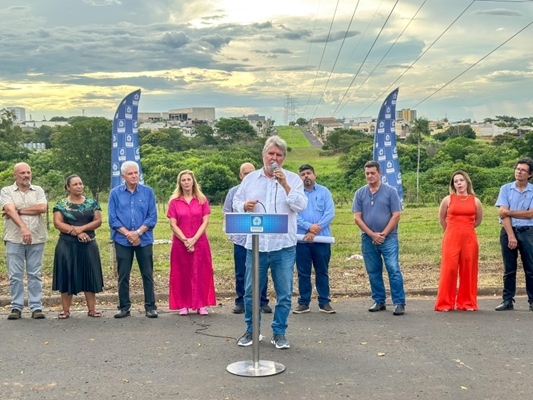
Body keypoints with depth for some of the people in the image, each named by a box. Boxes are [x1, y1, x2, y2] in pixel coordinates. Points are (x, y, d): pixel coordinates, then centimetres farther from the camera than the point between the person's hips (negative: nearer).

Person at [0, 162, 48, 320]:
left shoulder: (38, 190, 10)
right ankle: (16, 307, 10)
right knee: (15, 275, 2)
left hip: (36, 239, 1)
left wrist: (19, 210, -8)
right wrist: (23, 228, -25)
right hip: (14, 239, -1)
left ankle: (36, 307, 7)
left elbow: (42, 208, -7)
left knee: (34, 275, 4)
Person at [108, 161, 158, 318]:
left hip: (144, 239, 0)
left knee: (147, 274, 3)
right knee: (123, 275, 6)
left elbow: (152, 217, -2)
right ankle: (124, 307, 15)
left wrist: (138, 232, -13)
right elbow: (113, 219, -1)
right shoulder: (115, 193, 3)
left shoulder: (148, 192, 2)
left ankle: (150, 307, 10)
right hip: (122, 240, 0)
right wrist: (128, 234, -12)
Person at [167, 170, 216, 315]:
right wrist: (185, 240, -13)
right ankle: (183, 305, 8)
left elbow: (205, 221, -2)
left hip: (200, 242, 0)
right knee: (182, 274, 3)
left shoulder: (202, 200, 4)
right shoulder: (174, 201, 2)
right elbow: (173, 224, -3)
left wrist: (194, 239, -12)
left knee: (200, 273, 1)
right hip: (180, 243, 0)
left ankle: (201, 305, 6)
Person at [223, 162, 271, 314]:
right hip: (240, 238, 1)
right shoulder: (233, 192, 8)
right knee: (240, 273, 6)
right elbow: (227, 213, 12)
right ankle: (240, 302, 14)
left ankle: (263, 302, 11)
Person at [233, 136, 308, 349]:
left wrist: (285, 185, -16)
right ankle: (251, 330, 24)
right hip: (255, 244, 2)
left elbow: (301, 206, -9)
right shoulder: (250, 179, 9)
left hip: (284, 245, -1)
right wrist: (244, 206, -8)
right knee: (251, 291, 7)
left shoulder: (293, 179, 2)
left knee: (284, 292, 4)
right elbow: (236, 201, 14)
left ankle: (279, 332, 18)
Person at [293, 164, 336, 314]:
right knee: (303, 273, 6)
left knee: (322, 272, 6)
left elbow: (330, 213, -4)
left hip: (322, 239, 0)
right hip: (301, 240, 0)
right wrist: (309, 227, -19)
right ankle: (303, 303, 14)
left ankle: (324, 302, 13)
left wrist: (315, 230, -13)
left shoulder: (324, 191, 6)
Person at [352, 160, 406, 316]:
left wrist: (383, 234, -10)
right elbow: (357, 218, 1)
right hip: (368, 239, 3)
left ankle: (399, 303, -5)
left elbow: (396, 216, -4)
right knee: (373, 272, 9)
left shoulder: (390, 191, -1)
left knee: (394, 270, -9)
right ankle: (379, 301, 19)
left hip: (388, 238, -3)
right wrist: (372, 234, -8)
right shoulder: (360, 193, 5)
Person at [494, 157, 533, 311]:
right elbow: (503, 214, -6)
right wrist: (511, 235, -13)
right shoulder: (506, 189, 2)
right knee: (509, 269, 6)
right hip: (508, 231, 0)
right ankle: (507, 300, 11)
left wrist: (509, 212, -8)